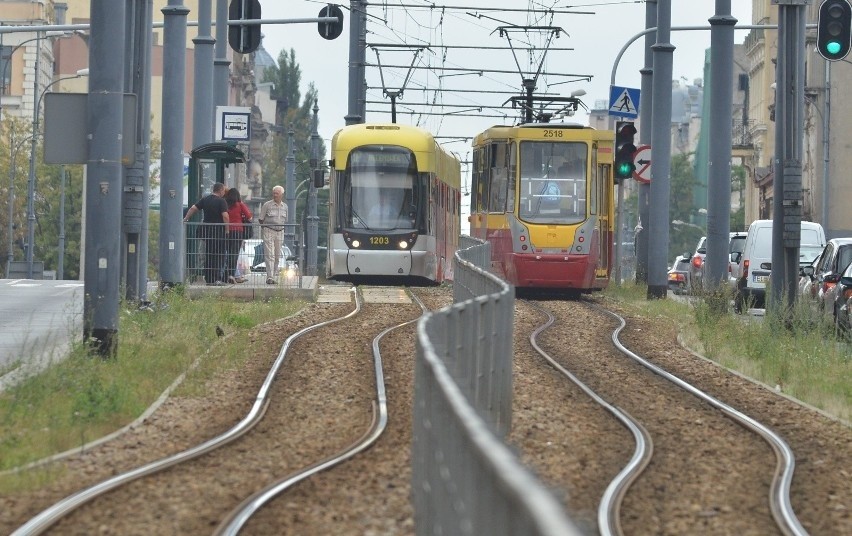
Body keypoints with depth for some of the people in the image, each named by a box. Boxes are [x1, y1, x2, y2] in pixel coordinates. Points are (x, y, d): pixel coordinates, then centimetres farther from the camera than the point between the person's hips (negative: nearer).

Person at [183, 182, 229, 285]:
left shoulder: (205, 199, 9)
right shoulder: (221, 201, -8)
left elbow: (193, 208, 8)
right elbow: (225, 216, -17)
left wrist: (185, 219, 17)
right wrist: (227, 230, -9)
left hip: (206, 230, 5)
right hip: (218, 231, -5)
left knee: (208, 255, 12)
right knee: (219, 255, -2)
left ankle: (209, 279, 13)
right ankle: (217, 278, -11)